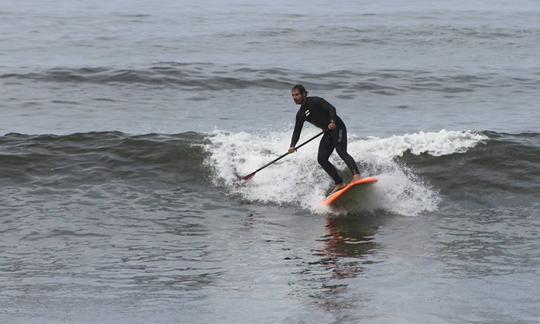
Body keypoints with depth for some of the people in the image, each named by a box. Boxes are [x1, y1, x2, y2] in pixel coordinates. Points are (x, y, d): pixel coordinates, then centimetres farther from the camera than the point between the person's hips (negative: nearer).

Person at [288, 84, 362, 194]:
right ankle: (339, 184, 0)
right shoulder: (300, 114, 11)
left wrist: (332, 121, -38)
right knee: (322, 159, -2)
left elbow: (331, 109, -20)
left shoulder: (315, 102, -11)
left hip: (337, 127, -8)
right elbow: (297, 131, 9)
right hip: (328, 133, 8)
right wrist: (292, 146, -7)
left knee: (341, 151, -27)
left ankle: (356, 175, -42)